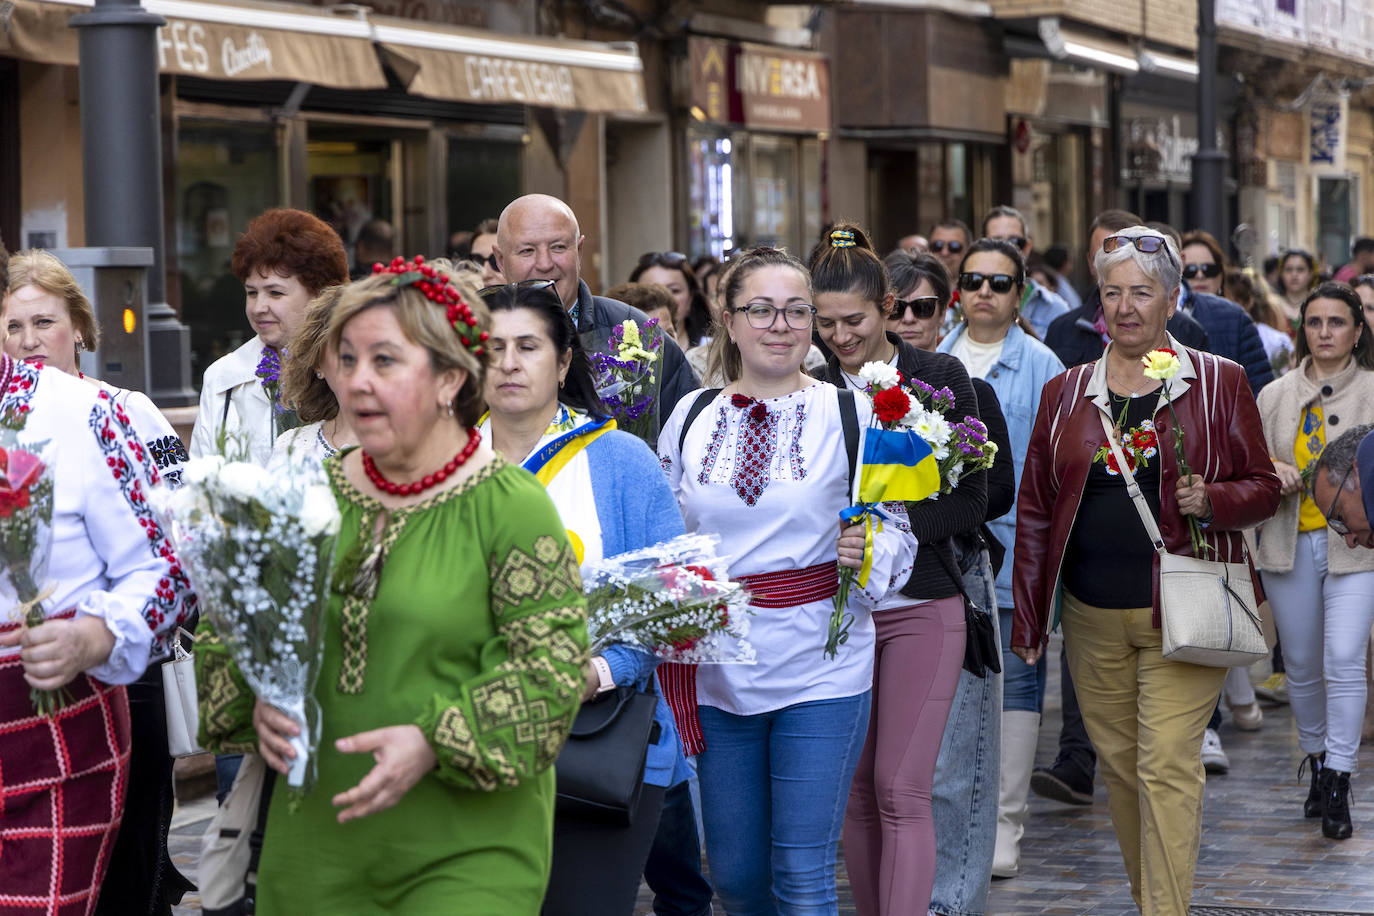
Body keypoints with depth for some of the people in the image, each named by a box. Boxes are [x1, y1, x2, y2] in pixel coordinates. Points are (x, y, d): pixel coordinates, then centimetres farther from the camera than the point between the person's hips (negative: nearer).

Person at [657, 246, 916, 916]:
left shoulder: (852, 415, -2)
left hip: (820, 667, -3)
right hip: (717, 671, 3)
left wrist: (866, 553, -18)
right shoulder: (691, 417, 6)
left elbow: (900, 531, 2)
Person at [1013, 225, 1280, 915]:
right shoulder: (1066, 394, 9)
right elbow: (1034, 510, 12)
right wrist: (1027, 618, 9)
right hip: (1093, 617, 4)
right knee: (1119, 765, 9)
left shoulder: (1219, 384, 2)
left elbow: (1263, 487, 5)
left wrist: (1210, 501, -17)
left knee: (1167, 765, -10)